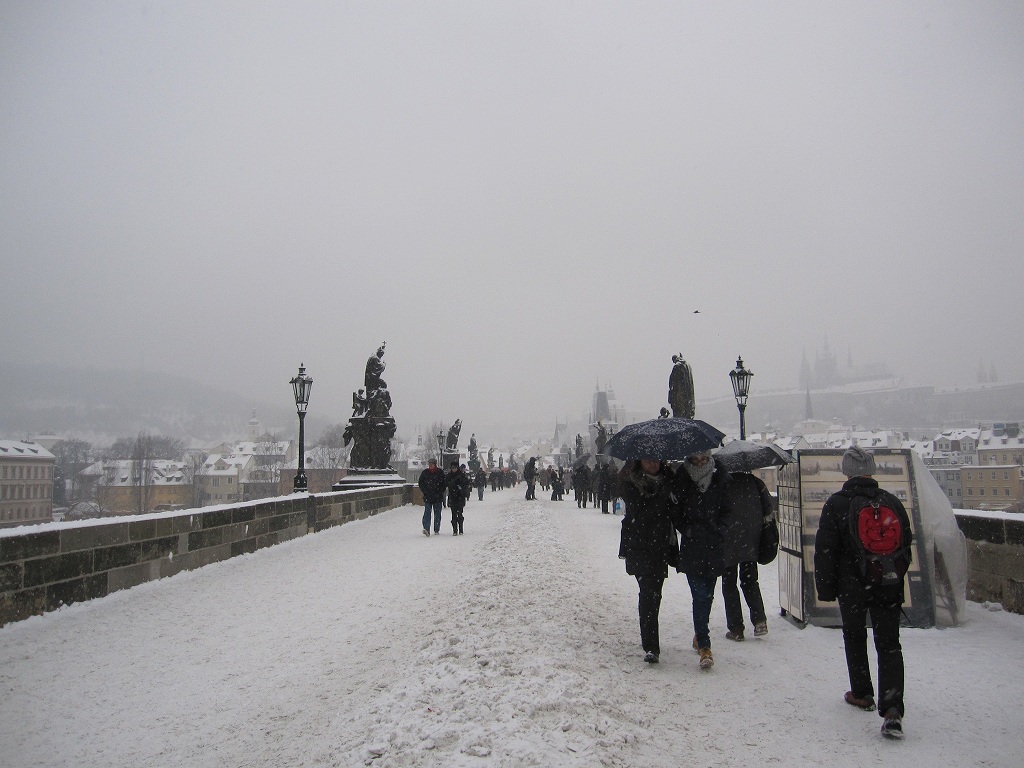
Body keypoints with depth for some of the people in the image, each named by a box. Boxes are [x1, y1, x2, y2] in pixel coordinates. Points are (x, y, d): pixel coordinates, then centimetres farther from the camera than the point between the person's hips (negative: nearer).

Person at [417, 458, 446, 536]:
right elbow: (421, 484, 7)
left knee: (437, 514, 7)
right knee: (427, 512, -12)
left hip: (438, 497, 0)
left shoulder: (440, 473, 1)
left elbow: (444, 484, 4)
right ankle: (426, 529, -20)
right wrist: (426, 492, -5)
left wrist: (439, 493, -6)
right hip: (427, 497, 0)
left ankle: (437, 530, 18)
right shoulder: (425, 473, 4)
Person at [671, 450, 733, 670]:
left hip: (714, 546, 3)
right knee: (700, 594, -10)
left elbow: (727, 510, 10)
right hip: (691, 546, -3)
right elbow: (674, 511, 4)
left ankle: (700, 636, 31)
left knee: (707, 595, 12)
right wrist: (687, 529, -7)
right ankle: (704, 645, -8)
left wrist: (719, 529, -3)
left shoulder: (720, 478, 3)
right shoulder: (681, 479, -2)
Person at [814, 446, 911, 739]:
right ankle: (892, 708, -10)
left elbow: (825, 550, -10)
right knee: (889, 645, 3)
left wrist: (826, 588, -1)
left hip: (852, 587, -2)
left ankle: (862, 694, 29)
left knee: (855, 639, 18)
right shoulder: (891, 502, 0)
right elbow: (906, 543, 11)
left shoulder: (836, 503, -10)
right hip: (888, 587, 2)